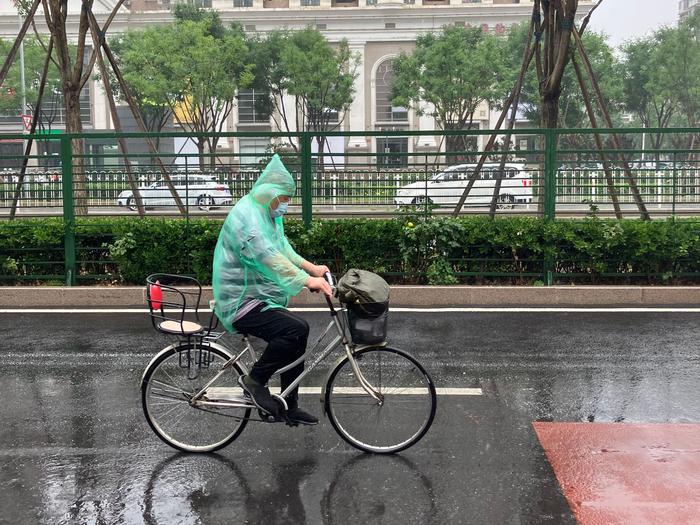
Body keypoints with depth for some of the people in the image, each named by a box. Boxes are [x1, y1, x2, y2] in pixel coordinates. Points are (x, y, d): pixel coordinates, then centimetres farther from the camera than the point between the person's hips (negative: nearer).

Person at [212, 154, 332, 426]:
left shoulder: (268, 215, 14)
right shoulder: (247, 217, -21)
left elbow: (282, 248, 20)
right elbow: (268, 258, -32)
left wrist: (310, 267, 5)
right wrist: (307, 280, -37)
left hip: (260, 296, 11)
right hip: (242, 303, -11)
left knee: (295, 342, 12)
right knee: (297, 329, -26)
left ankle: (291, 409, 24)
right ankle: (254, 380, -9)